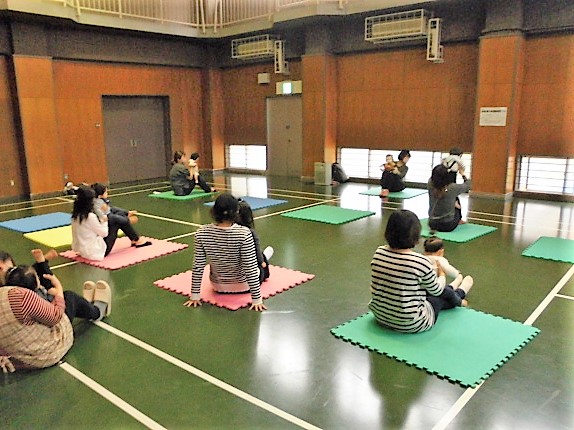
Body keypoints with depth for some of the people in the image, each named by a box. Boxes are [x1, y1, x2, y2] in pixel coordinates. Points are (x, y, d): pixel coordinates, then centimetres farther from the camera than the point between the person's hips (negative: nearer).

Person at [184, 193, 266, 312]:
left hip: (218, 286, 3)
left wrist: (194, 296, -3)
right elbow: (251, 269, -26)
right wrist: (257, 300, -17)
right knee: (261, 261, 27)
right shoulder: (244, 234, -30)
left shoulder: (202, 233, -21)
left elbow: (198, 267, -14)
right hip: (242, 286, -3)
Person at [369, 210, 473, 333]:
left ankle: (451, 289, 60)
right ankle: (459, 294, 58)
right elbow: (437, 290, -6)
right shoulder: (421, 262, -25)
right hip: (410, 325, -5)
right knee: (442, 295, 25)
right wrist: (442, 275, 16)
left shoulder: (379, 253, -10)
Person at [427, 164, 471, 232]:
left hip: (432, 225, 3)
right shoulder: (452, 188, -20)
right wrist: (463, 174, 20)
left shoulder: (430, 185, -14)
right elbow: (467, 185, 2)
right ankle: (459, 220, 44)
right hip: (448, 226, -3)